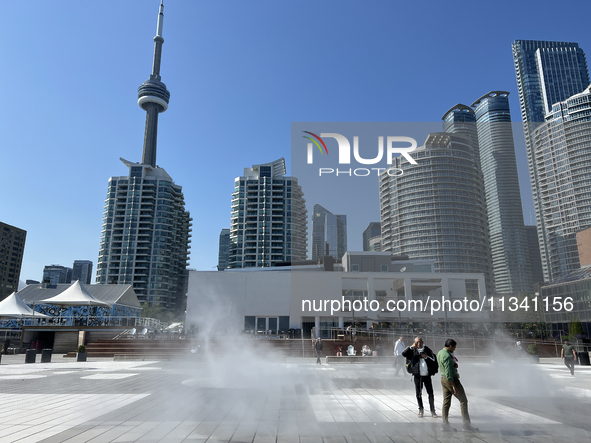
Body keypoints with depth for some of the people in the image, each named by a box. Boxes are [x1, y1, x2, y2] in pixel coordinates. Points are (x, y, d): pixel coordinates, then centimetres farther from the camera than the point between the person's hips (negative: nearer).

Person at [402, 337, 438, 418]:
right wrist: (411, 347, -16)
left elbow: (434, 361, 1)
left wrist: (426, 357, -15)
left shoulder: (427, 350, 4)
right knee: (418, 394, 7)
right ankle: (421, 410, 22)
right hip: (417, 376, 0)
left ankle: (433, 411, 14)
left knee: (430, 393, 1)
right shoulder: (413, 350, 2)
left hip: (427, 375, 0)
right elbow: (404, 354, -10)